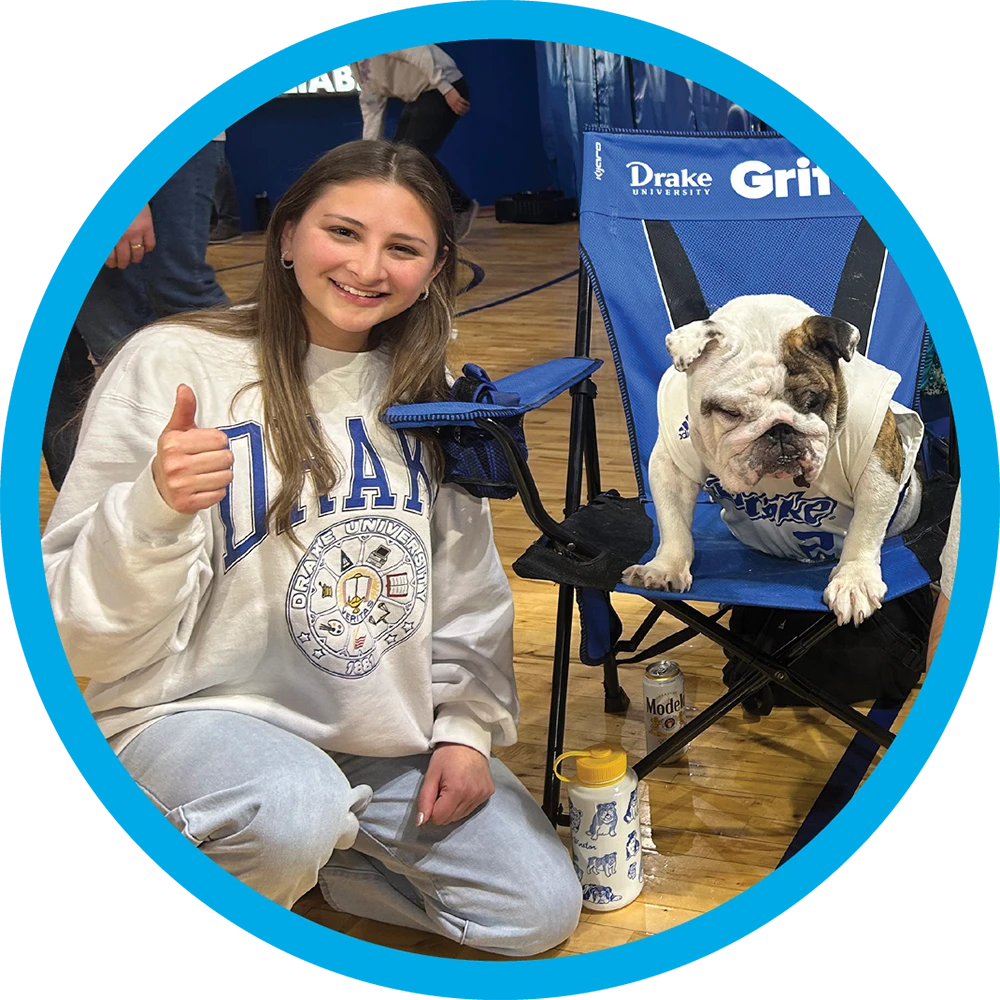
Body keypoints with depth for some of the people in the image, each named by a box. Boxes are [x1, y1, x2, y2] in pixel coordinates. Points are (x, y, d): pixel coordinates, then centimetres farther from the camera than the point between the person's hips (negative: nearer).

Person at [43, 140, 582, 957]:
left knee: (540, 908, -1)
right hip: (204, 714, -5)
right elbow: (86, 630, -17)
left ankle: (307, 859, 19)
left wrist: (467, 726, 4)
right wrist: (155, 510, -36)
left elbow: (468, 583, 14)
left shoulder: (430, 395, 5)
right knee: (296, 808, -37)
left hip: (393, 734, 6)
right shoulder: (175, 365, -13)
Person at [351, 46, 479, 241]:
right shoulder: (356, 64, 12)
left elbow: (417, 52, -24)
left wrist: (446, 89, -28)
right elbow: (372, 110, 13)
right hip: (418, 96, 10)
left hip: (447, 89, -10)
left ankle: (462, 208, -5)